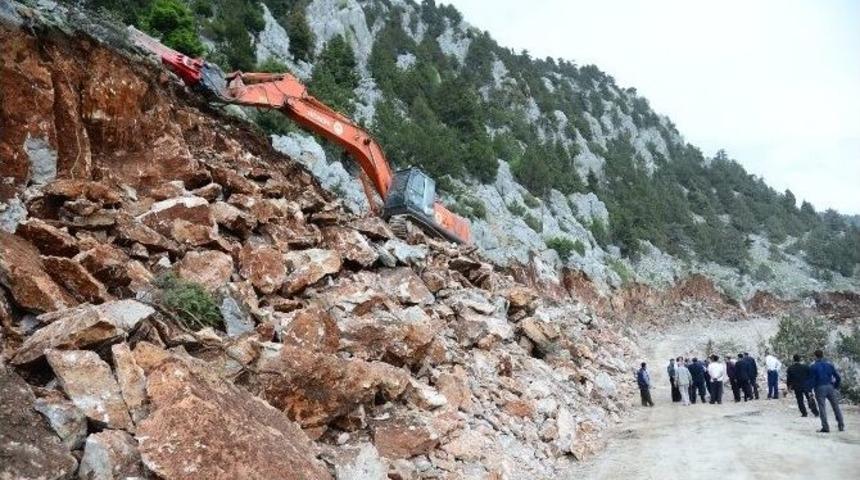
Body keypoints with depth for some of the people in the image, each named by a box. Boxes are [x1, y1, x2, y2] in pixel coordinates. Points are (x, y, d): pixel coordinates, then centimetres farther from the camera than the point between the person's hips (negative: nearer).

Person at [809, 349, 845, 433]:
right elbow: (838, 378, 6)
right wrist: (836, 387, 16)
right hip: (830, 387, 4)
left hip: (820, 388, -3)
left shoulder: (813, 367, -3)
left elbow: (812, 379, -7)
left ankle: (825, 427, -4)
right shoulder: (830, 365, 8)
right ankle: (841, 426, 15)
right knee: (836, 407, 12)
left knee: (822, 408, -1)